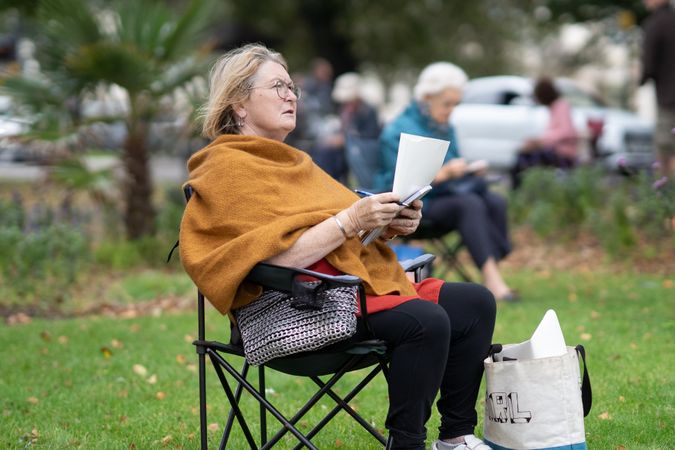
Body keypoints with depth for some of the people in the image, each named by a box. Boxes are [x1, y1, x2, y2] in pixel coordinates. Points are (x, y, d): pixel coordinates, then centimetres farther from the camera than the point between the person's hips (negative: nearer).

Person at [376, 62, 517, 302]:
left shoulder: (445, 128, 15)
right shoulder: (397, 131, -9)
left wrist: (468, 169, 1)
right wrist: (444, 173, -22)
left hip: (444, 195, 7)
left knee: (495, 201, -21)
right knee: (469, 203, -33)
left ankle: (493, 274, -27)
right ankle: (491, 276, -36)